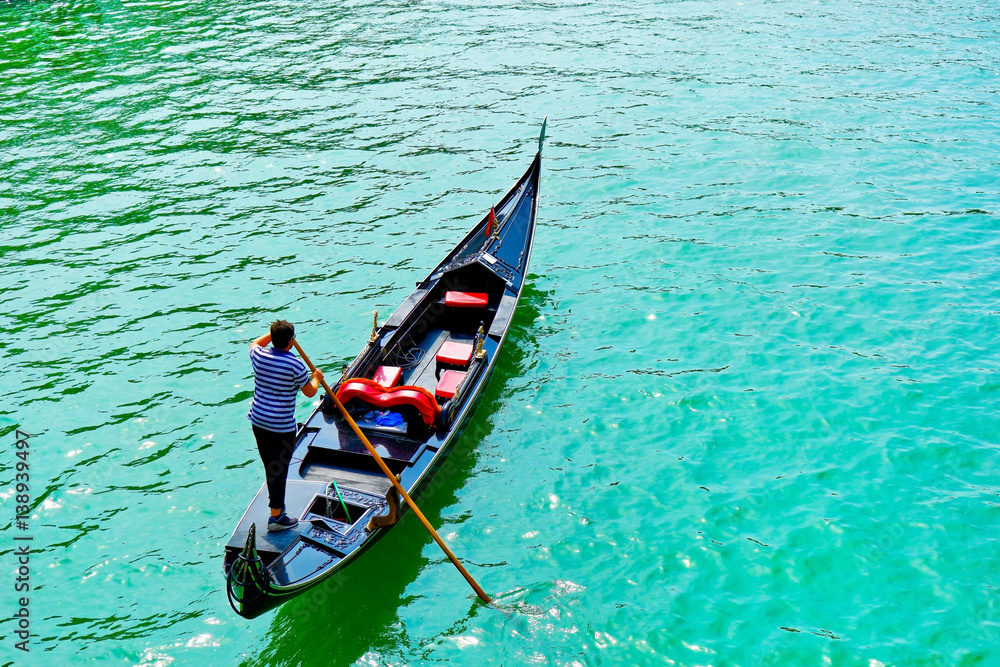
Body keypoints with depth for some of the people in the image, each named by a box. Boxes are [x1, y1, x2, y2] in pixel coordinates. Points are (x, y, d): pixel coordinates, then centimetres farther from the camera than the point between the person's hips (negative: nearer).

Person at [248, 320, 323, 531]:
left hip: (258, 421, 6)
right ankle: (276, 516, 8)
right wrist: (316, 378, 14)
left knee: (269, 466, 20)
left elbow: (254, 344, 23)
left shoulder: (259, 355, -4)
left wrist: (275, 333, 26)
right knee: (279, 469, 2)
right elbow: (310, 392, -5)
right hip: (282, 427, -6)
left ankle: (276, 503, 39)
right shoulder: (296, 365, -18)